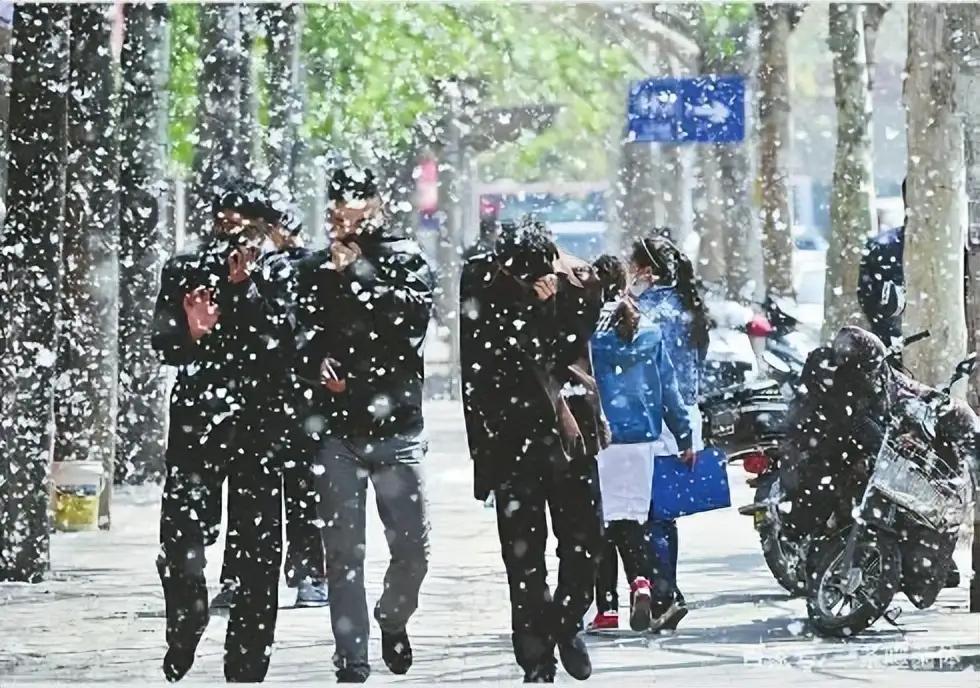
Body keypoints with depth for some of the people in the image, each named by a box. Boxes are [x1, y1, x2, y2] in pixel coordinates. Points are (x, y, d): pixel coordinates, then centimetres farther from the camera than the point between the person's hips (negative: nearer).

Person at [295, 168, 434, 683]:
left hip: (396, 426, -1)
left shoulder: (405, 259, 3)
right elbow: (298, 336, 8)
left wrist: (359, 274, -14)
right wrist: (316, 362, -12)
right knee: (343, 553, 0)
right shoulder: (315, 269, 10)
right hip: (335, 427, 1)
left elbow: (417, 312, -14)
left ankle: (392, 619, 29)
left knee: (412, 549, -1)